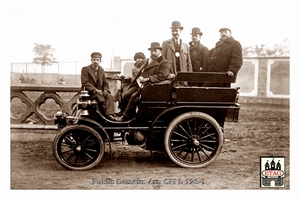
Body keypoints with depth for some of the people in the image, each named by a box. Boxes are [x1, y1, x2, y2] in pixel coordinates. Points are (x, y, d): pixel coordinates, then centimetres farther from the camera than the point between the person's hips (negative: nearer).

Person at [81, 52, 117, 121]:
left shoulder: (101, 70, 16)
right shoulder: (85, 69, -1)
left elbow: (105, 83, 16)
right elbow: (85, 82, -13)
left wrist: (105, 90, -7)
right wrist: (95, 90, -23)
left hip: (99, 91, 5)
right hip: (89, 91, -5)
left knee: (110, 96, -26)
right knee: (101, 99, -33)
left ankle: (110, 114, -38)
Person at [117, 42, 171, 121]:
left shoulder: (164, 63, -2)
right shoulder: (148, 60, 25)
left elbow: (161, 77, -15)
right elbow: (140, 72, 24)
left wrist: (147, 79, -22)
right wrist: (138, 79, 0)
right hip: (140, 84, 8)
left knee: (134, 96, -26)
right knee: (126, 94, -13)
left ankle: (125, 117, -15)